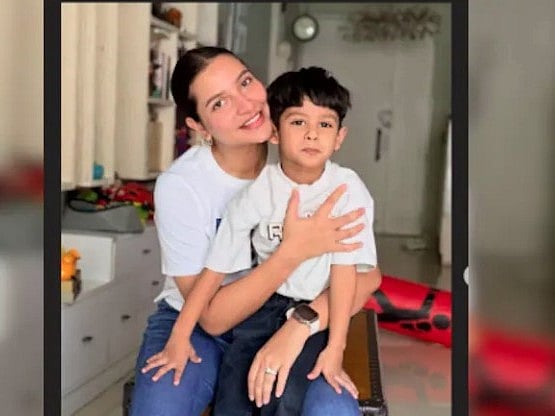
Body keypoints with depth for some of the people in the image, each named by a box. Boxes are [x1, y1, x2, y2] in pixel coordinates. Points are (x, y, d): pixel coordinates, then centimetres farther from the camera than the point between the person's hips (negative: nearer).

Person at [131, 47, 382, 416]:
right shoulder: (179, 185, -19)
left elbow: (367, 274, -15)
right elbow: (213, 317, -21)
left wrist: (298, 326, -32)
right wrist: (293, 251, -33)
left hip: (285, 319, 1)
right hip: (196, 323, -1)